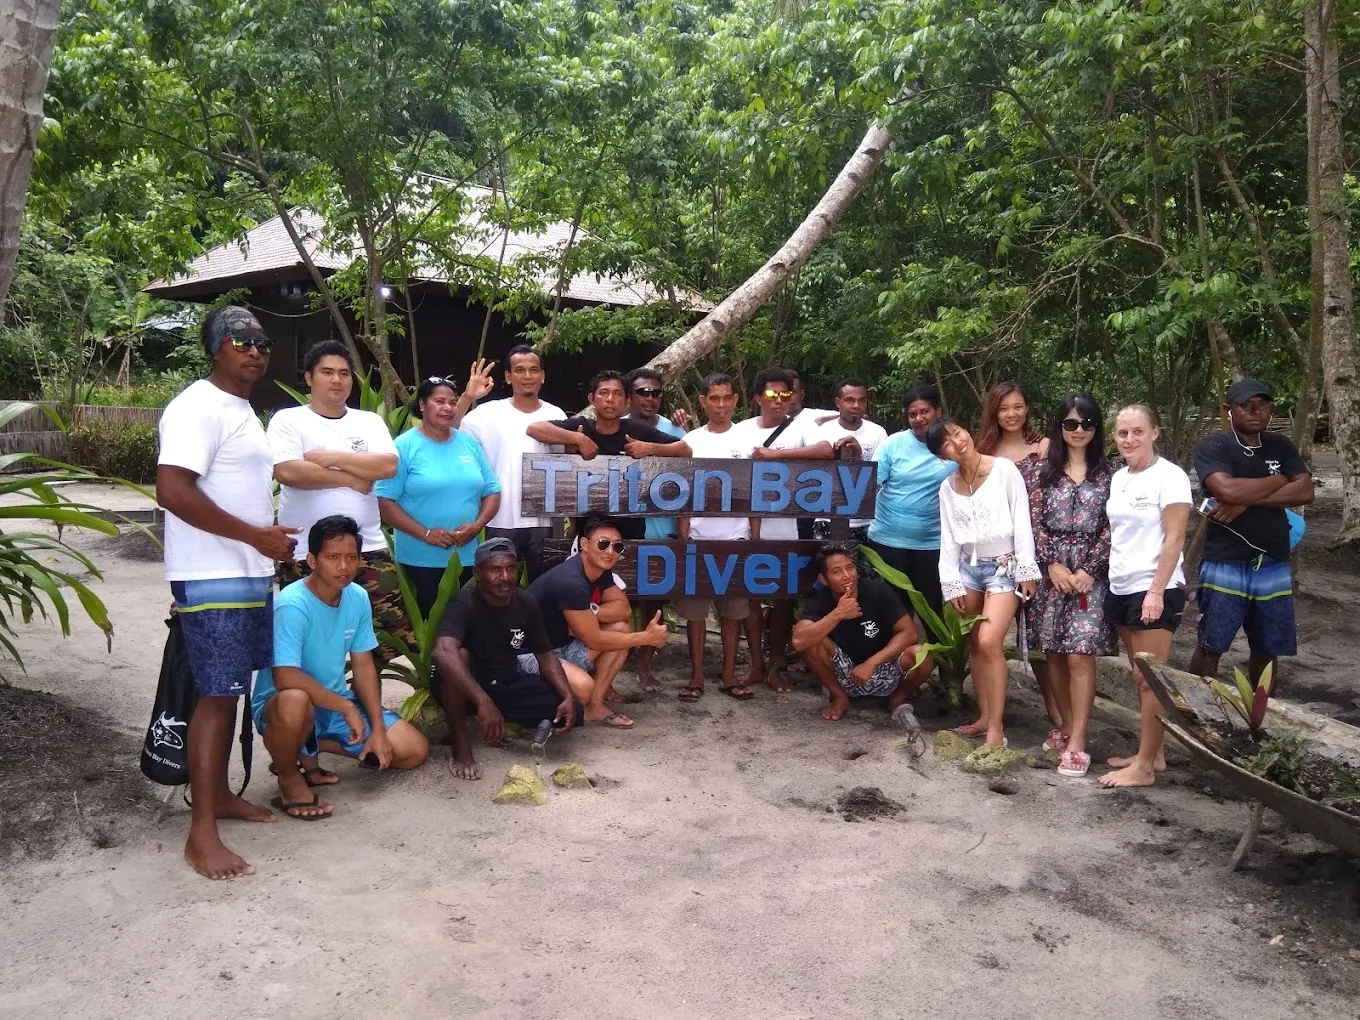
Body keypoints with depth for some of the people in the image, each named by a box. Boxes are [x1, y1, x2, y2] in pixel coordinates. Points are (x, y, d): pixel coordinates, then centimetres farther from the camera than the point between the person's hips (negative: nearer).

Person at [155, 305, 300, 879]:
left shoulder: (241, 409, 16)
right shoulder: (199, 407, -14)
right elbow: (173, 490, -25)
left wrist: (268, 541, 14)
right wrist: (257, 536, -22)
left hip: (249, 575, 9)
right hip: (213, 580, -9)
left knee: (232, 691, 16)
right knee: (217, 696, -7)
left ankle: (220, 794, 29)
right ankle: (202, 835, 0)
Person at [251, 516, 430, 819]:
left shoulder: (358, 597, -4)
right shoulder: (292, 605, -24)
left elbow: (363, 664, 3)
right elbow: (285, 678, -32)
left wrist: (378, 728, -5)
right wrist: (347, 707, -26)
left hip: (336, 704, 7)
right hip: (280, 704, -6)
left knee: (415, 750, -3)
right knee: (295, 701, -43)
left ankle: (312, 746, 12)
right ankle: (289, 778, -10)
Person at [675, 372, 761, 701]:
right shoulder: (691, 441, 4)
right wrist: (683, 540, -1)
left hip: (735, 538, 0)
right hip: (698, 538, 0)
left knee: (733, 608, 6)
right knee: (694, 607, 3)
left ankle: (730, 675, 16)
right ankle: (696, 676, 12)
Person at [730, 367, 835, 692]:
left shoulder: (800, 424, -1)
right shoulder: (741, 430, 5)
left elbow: (826, 450, -19)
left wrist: (775, 453, -22)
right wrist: (751, 520, -2)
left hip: (786, 528, -1)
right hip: (747, 527, 1)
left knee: (784, 597, 6)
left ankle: (774, 667, 17)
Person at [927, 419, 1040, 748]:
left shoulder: (1004, 469, -7)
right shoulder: (947, 487, 6)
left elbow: (1022, 520, -8)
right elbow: (948, 538, 8)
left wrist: (1026, 569, -12)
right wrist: (951, 584, 3)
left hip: (1004, 566, -5)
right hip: (968, 567, 5)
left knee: (989, 642, -17)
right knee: (974, 644, 9)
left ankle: (996, 729, -10)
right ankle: (984, 717, 21)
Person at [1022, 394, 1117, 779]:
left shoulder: (1108, 474, 4)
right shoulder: (1041, 471, 7)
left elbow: (1110, 528, 0)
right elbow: (1034, 523, 2)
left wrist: (1088, 570, -10)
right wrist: (1053, 564, -9)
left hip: (1091, 573, -2)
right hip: (1050, 570, 2)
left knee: (1080, 656, -9)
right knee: (1055, 654, 7)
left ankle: (1076, 744, -6)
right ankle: (1067, 726, 23)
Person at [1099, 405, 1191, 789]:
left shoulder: (1169, 476, -10)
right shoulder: (1118, 478, 12)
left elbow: (1174, 538, -15)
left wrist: (1157, 591, -20)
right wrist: (1110, 579, 11)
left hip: (1154, 590, -7)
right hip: (1121, 588, 7)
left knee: (1150, 679, -4)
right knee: (1141, 677, 12)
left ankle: (1144, 767, 1)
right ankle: (1152, 753, 21)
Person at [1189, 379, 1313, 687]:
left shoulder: (1281, 447, 9)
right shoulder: (1211, 447, -6)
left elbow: (1305, 492, -4)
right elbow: (1228, 490, -23)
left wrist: (1247, 501, -16)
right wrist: (1280, 480, -7)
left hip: (1273, 566, 5)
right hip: (1225, 566, -4)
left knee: (1267, 650, 13)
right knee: (1210, 648, 1)